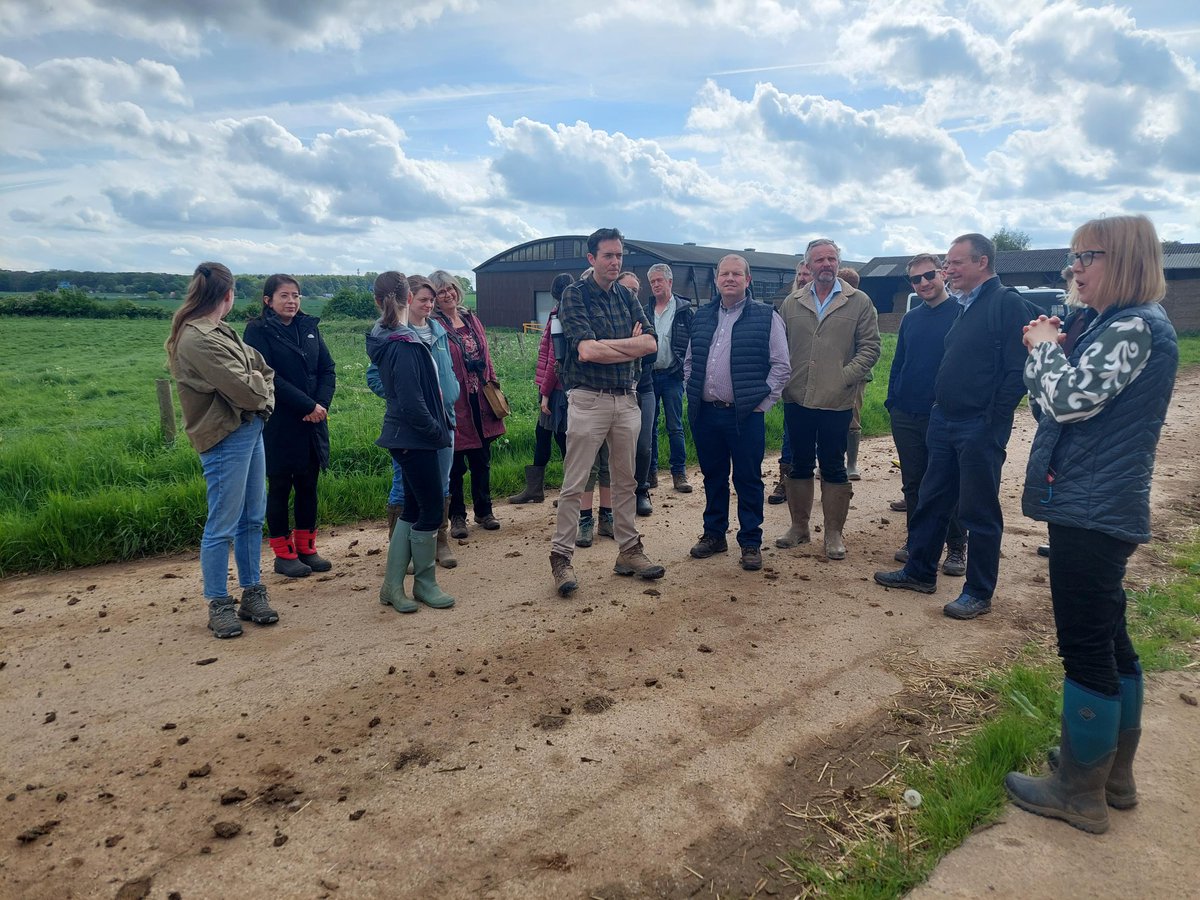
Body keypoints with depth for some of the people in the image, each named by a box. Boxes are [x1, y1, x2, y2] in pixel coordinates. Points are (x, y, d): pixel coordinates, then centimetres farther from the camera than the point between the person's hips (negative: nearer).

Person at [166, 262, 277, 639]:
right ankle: (219, 606, 16)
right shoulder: (198, 340, -19)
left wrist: (258, 383, -11)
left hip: (250, 429, 10)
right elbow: (244, 389, -22)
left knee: (252, 518, 15)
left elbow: (260, 366, 10)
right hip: (226, 438, -9)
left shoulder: (219, 332, 12)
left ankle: (252, 593, 27)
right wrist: (261, 383, -1)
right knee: (223, 526, 2)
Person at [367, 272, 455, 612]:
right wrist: (437, 430, -9)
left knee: (414, 509, 15)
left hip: (406, 438, 9)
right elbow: (412, 403, -23)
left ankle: (392, 585, 22)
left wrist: (441, 424, 14)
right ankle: (425, 583, 19)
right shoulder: (404, 344, -20)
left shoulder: (388, 338, 8)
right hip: (414, 439, -9)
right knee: (432, 510, 3)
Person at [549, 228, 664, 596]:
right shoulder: (575, 295, -5)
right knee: (574, 485, -2)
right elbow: (586, 351, -19)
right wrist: (630, 345, -7)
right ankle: (561, 557, 6)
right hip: (588, 399, -5)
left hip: (627, 400, 6)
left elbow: (650, 343, -2)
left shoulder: (626, 296, 11)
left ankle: (629, 551, 24)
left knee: (625, 481, 13)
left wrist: (606, 346, -12)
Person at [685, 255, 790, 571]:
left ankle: (751, 542, 14)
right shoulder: (702, 317, 12)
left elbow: (781, 366, -4)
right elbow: (689, 361, 19)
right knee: (713, 477, 14)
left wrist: (761, 402, -8)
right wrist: (693, 393, 9)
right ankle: (714, 534, 27)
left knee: (748, 480, 3)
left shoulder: (766, 317, -2)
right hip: (705, 414, 4)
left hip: (746, 415, -4)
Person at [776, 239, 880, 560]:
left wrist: (845, 377, -11)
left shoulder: (859, 302, 2)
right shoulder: (792, 303, 9)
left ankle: (834, 532, 16)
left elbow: (870, 346, -1)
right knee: (799, 464, 11)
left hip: (836, 402, -2)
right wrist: (782, 380, -2)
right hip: (797, 400, 3)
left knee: (833, 467, 5)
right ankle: (799, 526, 24)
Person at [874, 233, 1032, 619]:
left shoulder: (1007, 303, -12)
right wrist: (940, 406, 12)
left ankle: (979, 593, 15)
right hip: (945, 421, 9)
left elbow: (1017, 370, -18)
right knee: (931, 500, 15)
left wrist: (991, 421, -19)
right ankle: (919, 572, 28)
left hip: (979, 428, -9)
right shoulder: (967, 306, 14)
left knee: (979, 511, 2)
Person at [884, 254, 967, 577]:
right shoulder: (910, 318, 11)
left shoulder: (961, 314, -6)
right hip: (906, 417, 5)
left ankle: (956, 549, 14)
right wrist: (892, 400, 7)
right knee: (912, 482, 11)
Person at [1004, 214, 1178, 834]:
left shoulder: (1134, 328, -16)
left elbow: (1068, 398, -23)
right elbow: (1081, 399, 17)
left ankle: (1078, 793, 12)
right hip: (1104, 506, 11)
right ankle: (1114, 772, 32)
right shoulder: (1127, 324, 15)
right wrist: (1052, 350, 2)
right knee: (1108, 639, 18)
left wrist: (1042, 347, -7)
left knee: (1084, 646, -1)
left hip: (1091, 512, -11)